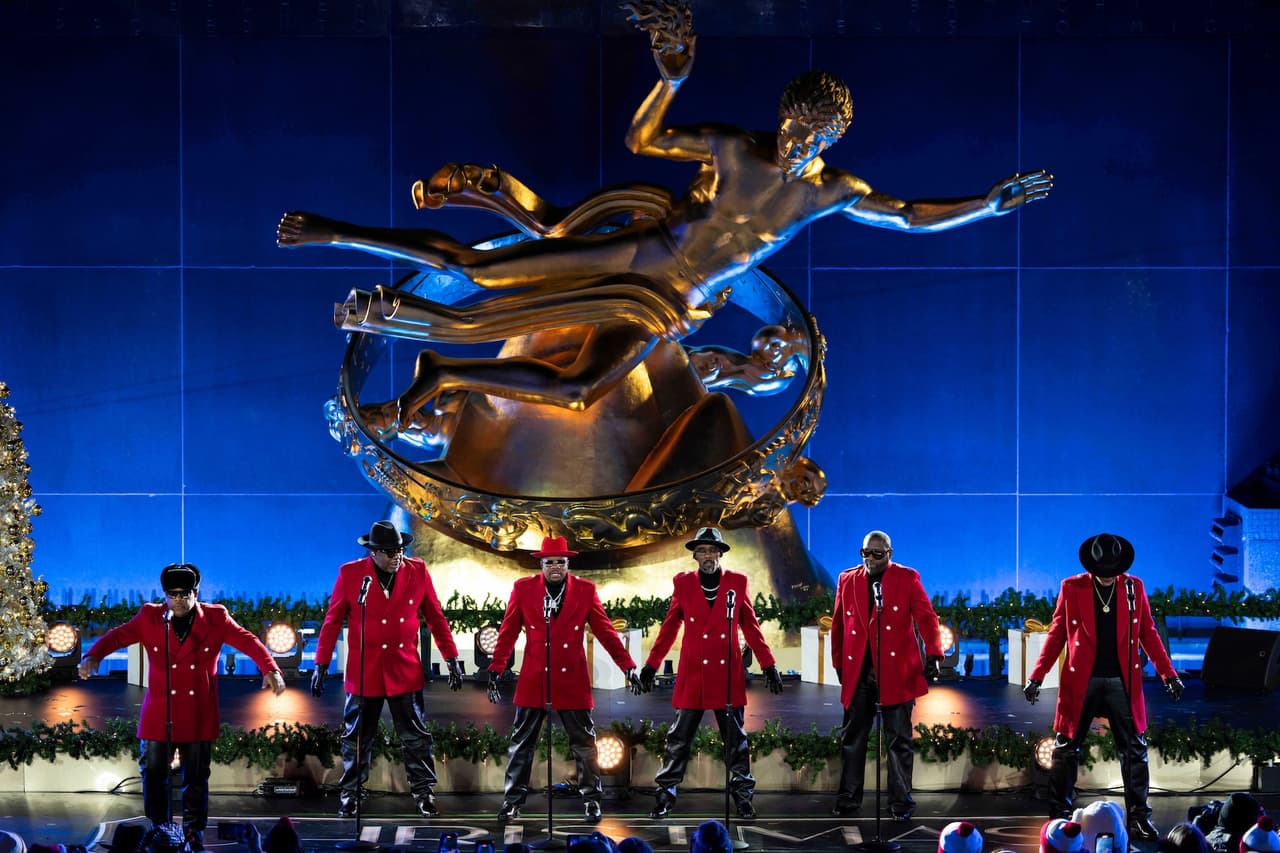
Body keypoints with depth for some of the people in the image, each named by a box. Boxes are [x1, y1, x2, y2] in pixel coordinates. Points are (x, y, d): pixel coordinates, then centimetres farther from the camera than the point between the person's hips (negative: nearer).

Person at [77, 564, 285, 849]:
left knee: (196, 777, 7)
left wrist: (270, 669, -22)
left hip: (199, 717, 0)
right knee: (153, 772, 5)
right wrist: (93, 656, -27)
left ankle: (194, 832, 18)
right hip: (159, 715, 0)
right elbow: (118, 636, -8)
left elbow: (247, 641, -6)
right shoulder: (150, 618, 0)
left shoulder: (215, 619, -1)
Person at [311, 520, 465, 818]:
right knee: (357, 740, 8)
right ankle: (349, 798, 18)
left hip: (405, 671, 1)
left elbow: (435, 616, 6)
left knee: (416, 738, 4)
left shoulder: (417, 571, -1)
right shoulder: (350, 574, -6)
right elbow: (332, 621, 0)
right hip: (363, 672, -1)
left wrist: (451, 658, 5)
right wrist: (321, 664, -1)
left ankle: (424, 794, 13)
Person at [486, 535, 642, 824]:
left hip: (573, 680, 0)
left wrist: (628, 666, -2)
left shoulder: (585, 590, 1)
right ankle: (513, 800, 12)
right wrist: (495, 670, -1)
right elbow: (507, 633, 3)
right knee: (521, 743, 4)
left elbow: (605, 631, 2)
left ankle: (591, 799, 15)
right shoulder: (523, 589, 1)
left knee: (584, 742, 5)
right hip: (533, 680, 0)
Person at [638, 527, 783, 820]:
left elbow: (751, 627, 8)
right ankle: (665, 796, 8)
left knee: (736, 741, 5)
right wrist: (652, 664, 8)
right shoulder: (683, 583, 4)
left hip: (728, 676, 0)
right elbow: (669, 627, 9)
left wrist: (768, 665, 6)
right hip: (692, 675, 0)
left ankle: (743, 796, 12)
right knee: (678, 740, 1)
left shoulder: (737, 582, 5)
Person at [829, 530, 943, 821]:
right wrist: (838, 663, 8)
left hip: (896, 673, -3)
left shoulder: (908, 578, 2)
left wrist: (932, 653, -20)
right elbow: (838, 624, 14)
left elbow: (926, 617, -7)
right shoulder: (847, 579, 11)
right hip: (858, 673, 3)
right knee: (852, 738, 7)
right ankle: (848, 799, 16)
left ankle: (901, 802, 7)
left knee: (899, 739, 1)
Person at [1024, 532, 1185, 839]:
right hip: (1081, 681, -1)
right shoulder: (1072, 588, -1)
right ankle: (1059, 818, 13)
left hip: (1123, 681, 1)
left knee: (1135, 750, 1)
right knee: (1066, 750, 4)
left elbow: (1148, 633, 7)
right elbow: (1057, 635, 2)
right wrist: (1037, 676, -4)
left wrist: (1168, 673, 2)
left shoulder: (1134, 588, 3)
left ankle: (1139, 818, 7)